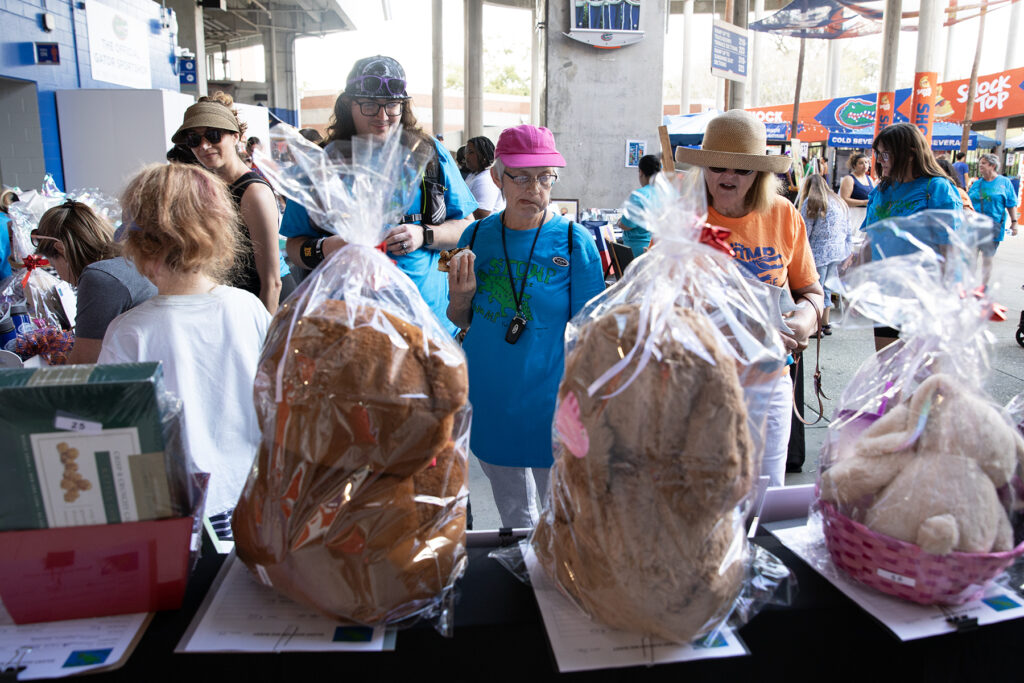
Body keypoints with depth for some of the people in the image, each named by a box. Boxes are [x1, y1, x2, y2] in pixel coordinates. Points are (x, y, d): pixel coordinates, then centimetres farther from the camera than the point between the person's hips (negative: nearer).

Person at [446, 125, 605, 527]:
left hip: (551, 407, -3)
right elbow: (460, 322, 8)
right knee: (514, 518, 24)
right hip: (489, 404, 3)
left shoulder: (575, 243, -12)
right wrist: (461, 298, -14)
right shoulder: (477, 236, -2)